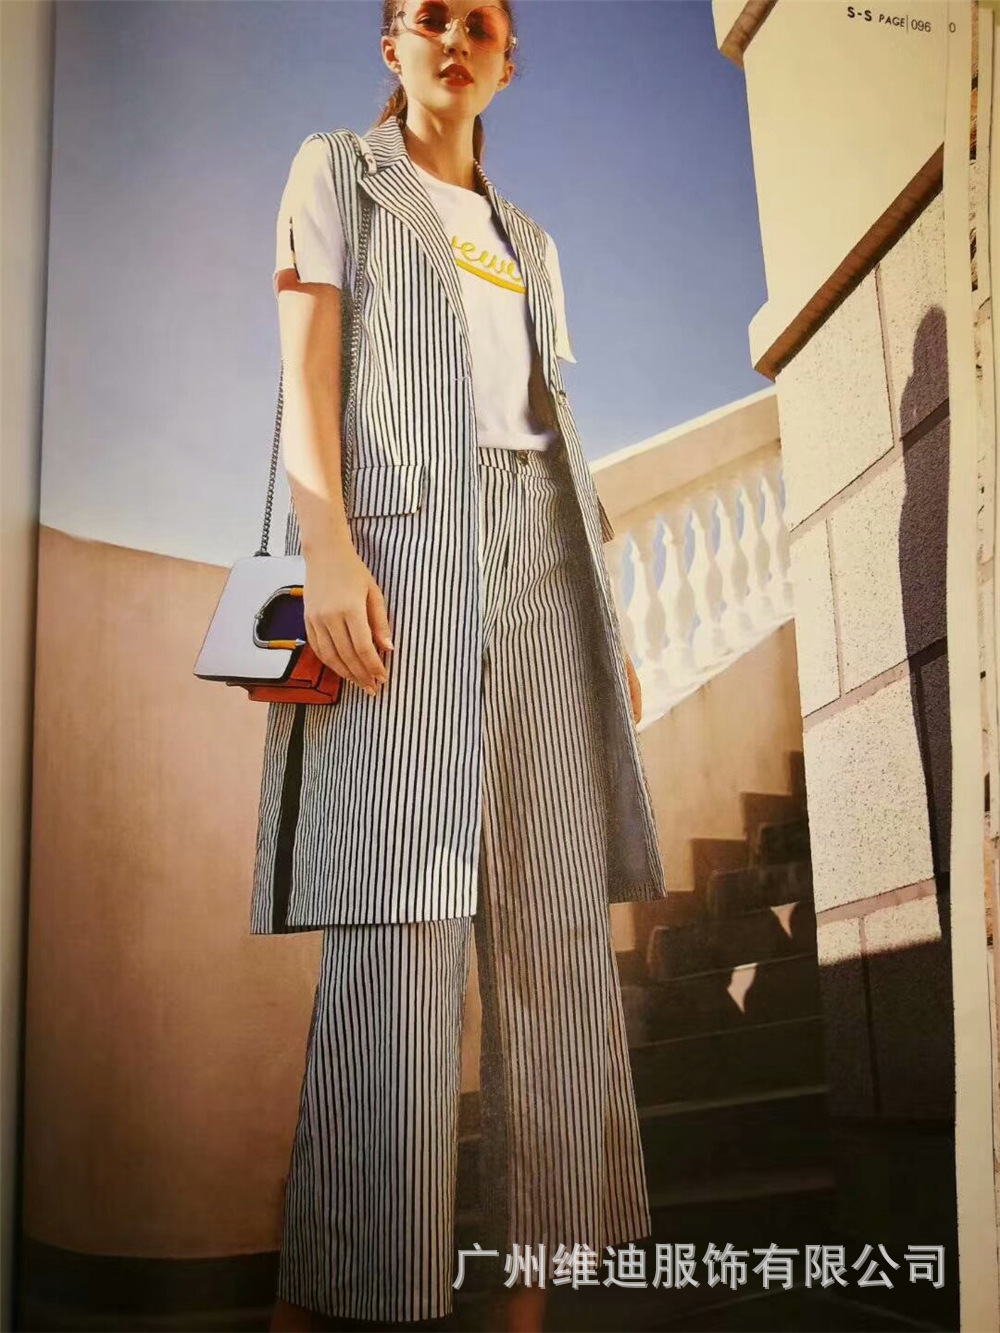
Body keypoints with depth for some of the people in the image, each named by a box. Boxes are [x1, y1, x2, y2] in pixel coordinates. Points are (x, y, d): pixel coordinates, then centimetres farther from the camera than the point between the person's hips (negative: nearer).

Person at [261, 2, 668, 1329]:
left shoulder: (529, 239, 29)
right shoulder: (337, 171, 16)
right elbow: (308, 364, 0)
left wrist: (606, 622, 12)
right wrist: (327, 548, -17)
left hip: (540, 551, 6)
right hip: (402, 534, -5)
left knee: (557, 913, -1)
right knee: (404, 920, -15)